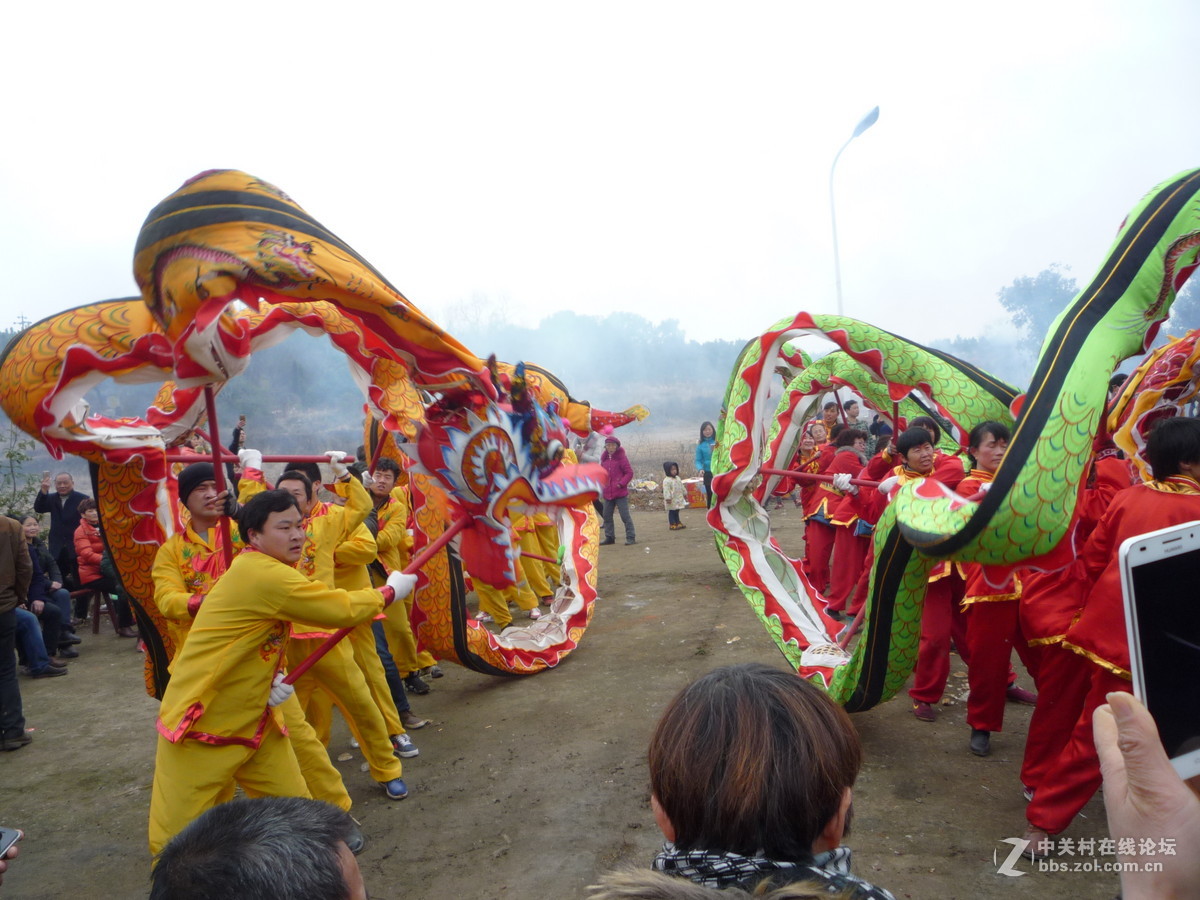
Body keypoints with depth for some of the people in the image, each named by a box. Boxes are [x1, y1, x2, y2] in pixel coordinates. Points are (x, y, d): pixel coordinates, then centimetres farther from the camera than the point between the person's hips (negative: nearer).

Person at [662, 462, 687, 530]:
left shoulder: (678, 478, 11)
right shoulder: (666, 480, -17)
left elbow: (682, 487, 21)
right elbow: (666, 490, -21)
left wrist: (685, 493, 24)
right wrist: (667, 498, -25)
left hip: (678, 499, 8)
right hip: (672, 501, -8)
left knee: (676, 512, 17)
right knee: (671, 512, -1)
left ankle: (678, 523, 24)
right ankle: (672, 525, 4)